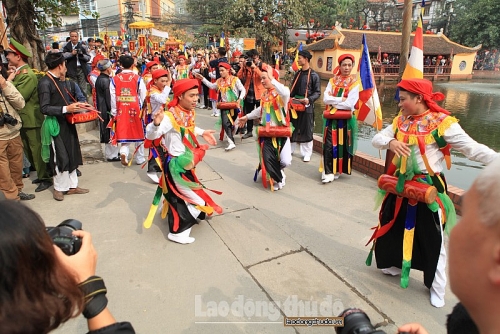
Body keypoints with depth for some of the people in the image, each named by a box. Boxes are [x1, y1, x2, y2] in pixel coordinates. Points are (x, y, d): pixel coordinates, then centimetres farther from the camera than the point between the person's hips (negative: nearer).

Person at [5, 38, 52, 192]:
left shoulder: (28, 75, -19)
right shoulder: (18, 72, 11)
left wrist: (9, 81, -15)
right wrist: (10, 80, -2)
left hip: (31, 120, -10)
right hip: (22, 120, 10)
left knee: (37, 150, -1)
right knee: (29, 150, 16)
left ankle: (45, 178, 10)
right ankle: (41, 175, 27)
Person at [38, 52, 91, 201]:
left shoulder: (62, 82, 10)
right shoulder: (45, 83, -13)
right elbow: (44, 108, -19)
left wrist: (78, 105, 7)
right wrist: (66, 109, -24)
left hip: (67, 123, 8)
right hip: (55, 125, -8)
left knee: (72, 155, 12)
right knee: (60, 157, -1)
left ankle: (72, 185, 23)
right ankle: (59, 188, 15)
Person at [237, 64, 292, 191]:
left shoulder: (281, 92, -12)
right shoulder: (265, 94, 10)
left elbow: (286, 93, -40)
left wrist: (272, 79, -33)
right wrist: (247, 116, 32)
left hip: (281, 130, -5)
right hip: (267, 131, 5)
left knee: (285, 161, -10)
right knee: (268, 159, -9)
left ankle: (276, 171, 29)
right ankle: (278, 179, 21)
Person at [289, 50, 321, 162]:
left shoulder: (314, 75, -7)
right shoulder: (298, 74, 10)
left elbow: (317, 92, -8)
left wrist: (309, 99, -23)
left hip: (307, 106, -5)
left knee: (306, 130, 2)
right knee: (292, 127, 11)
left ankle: (306, 153, 12)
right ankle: (289, 148, 25)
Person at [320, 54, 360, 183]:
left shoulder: (354, 83, -1)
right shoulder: (332, 81, 8)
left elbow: (350, 104, -13)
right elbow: (325, 99, -5)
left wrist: (333, 102, -7)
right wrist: (341, 99, -13)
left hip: (346, 120, -1)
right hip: (331, 119, 2)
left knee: (342, 145, 6)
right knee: (329, 145, -7)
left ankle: (337, 170, 20)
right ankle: (328, 172, -3)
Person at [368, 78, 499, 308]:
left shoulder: (442, 123, -14)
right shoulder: (401, 121, 3)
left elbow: (472, 149, -15)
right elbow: (376, 139, 0)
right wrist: (391, 142, -22)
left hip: (428, 189, -6)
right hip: (401, 187, 6)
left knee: (433, 241, 5)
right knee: (392, 229, 18)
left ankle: (437, 288, 25)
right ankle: (395, 265, 44)